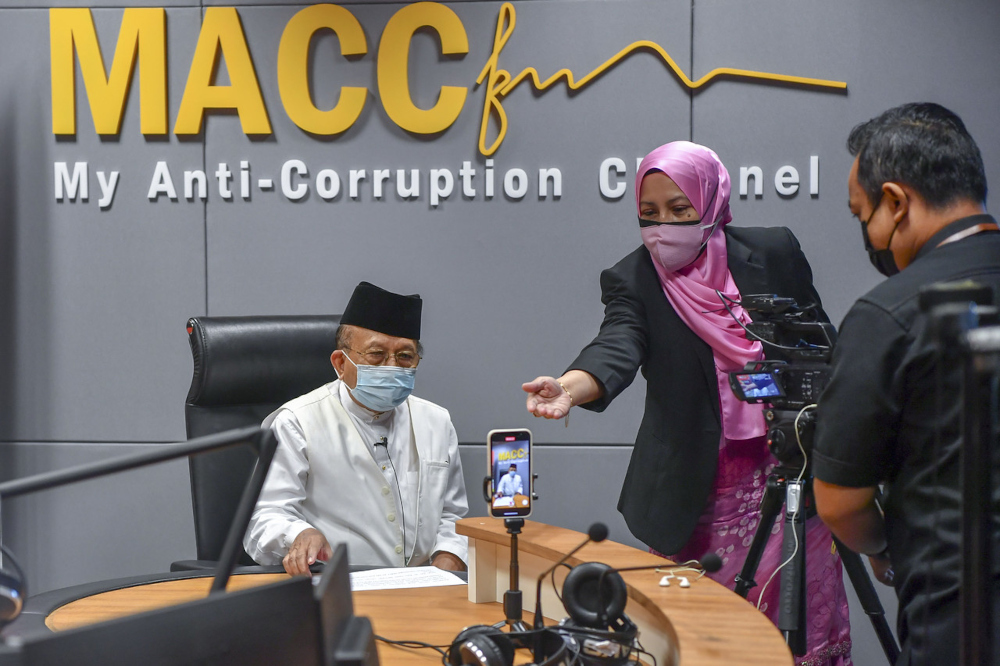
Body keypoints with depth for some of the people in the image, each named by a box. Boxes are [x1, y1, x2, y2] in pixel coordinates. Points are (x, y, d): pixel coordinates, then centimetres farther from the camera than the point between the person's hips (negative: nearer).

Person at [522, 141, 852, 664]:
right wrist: (570, 388, -45)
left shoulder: (774, 253, 1)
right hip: (698, 490, -1)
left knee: (805, 619, 3)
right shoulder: (631, 281, -5)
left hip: (791, 470, 1)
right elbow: (617, 346, -24)